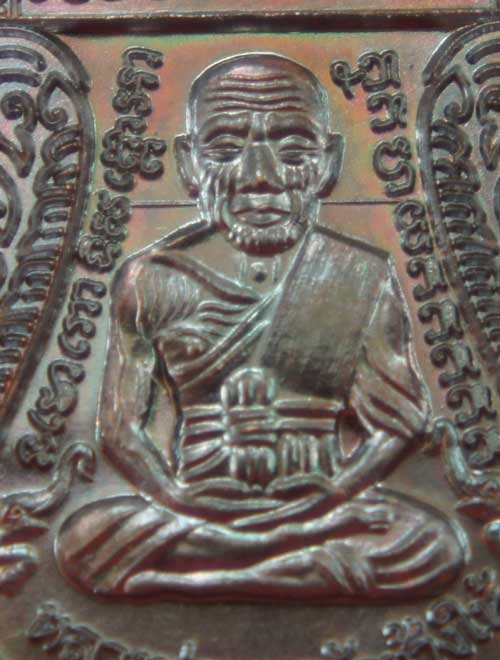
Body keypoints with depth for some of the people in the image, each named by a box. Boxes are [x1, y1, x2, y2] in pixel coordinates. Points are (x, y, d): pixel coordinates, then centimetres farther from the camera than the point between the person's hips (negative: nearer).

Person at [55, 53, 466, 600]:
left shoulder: (361, 279, 2)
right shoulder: (152, 280, 1)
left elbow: (401, 420, 1)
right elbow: (121, 425, 2)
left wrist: (330, 497, -14)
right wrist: (181, 502, -13)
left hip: (316, 507, 0)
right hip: (195, 508, 1)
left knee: (436, 545, -25)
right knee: (84, 542, -27)